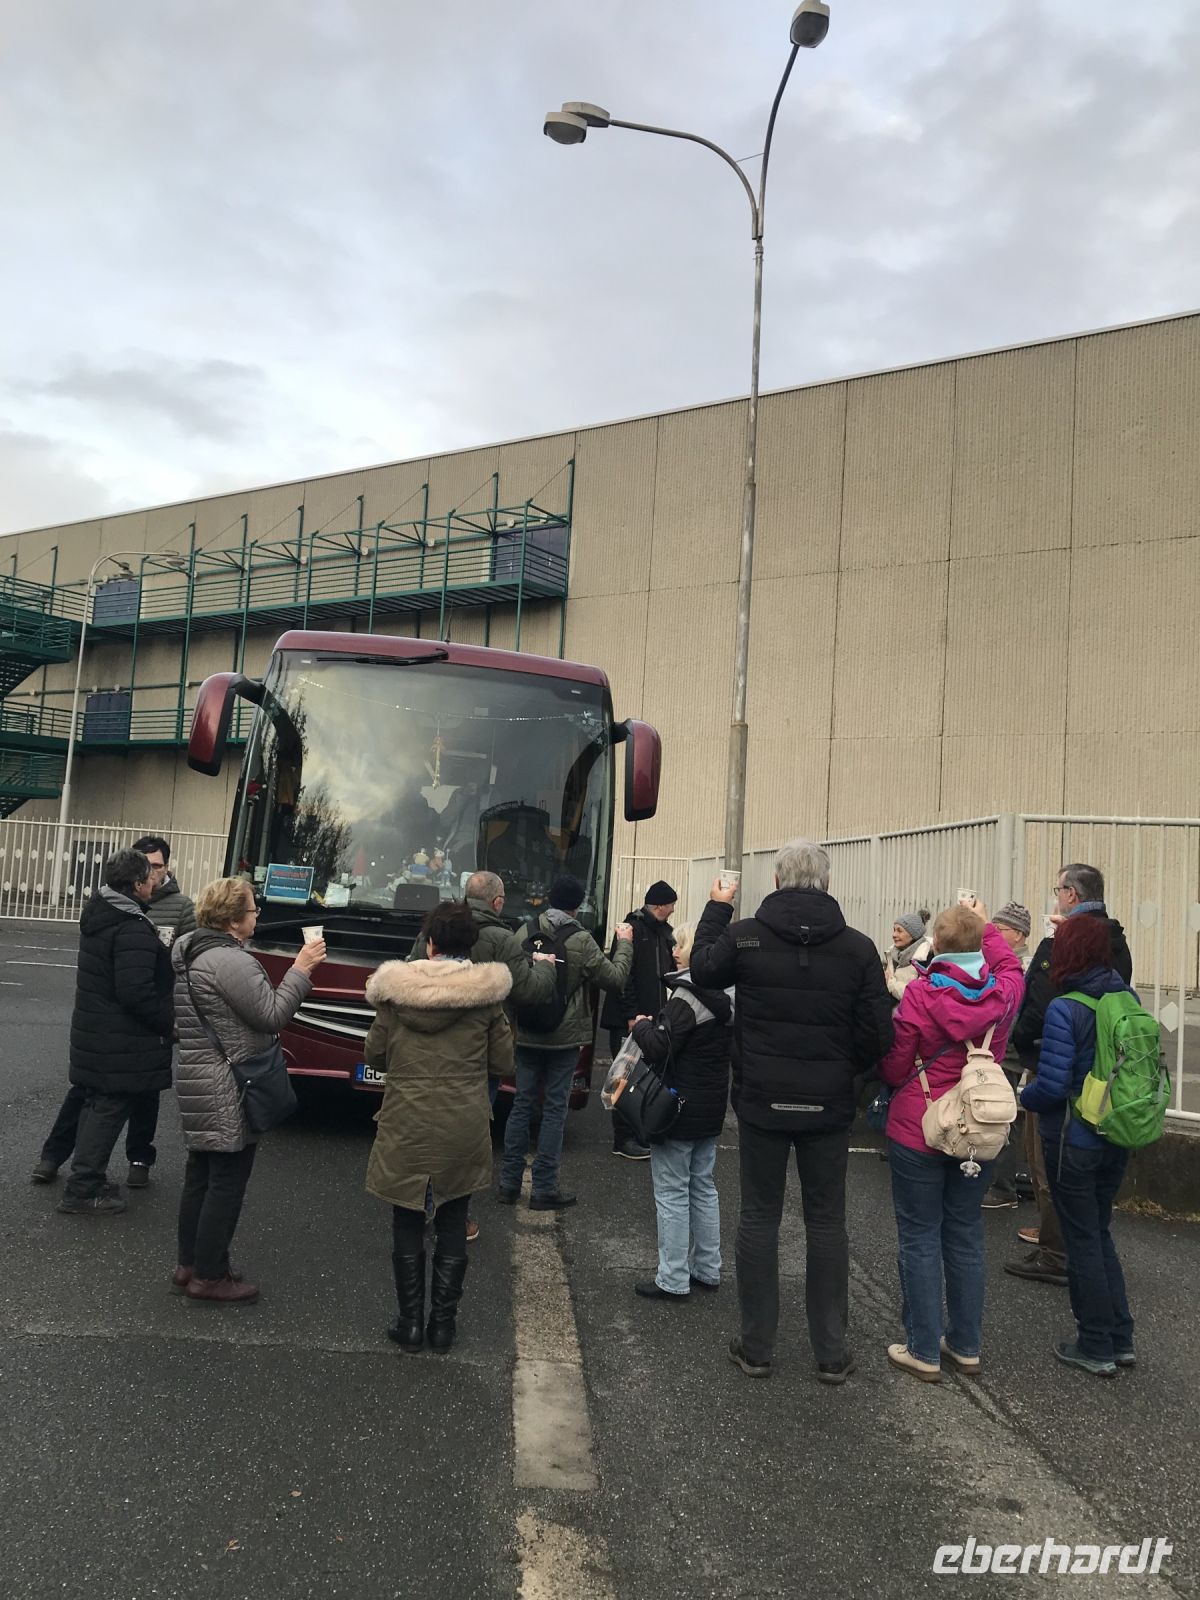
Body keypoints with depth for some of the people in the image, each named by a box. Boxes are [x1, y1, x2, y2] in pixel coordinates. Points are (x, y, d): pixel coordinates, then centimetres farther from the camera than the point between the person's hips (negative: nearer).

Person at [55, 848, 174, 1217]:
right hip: (122, 1044, -10)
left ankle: (88, 1179, 29)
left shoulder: (98, 914, 7)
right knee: (110, 1110, 0)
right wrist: (169, 1020, -14)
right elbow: (136, 992, -28)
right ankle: (82, 1190, 7)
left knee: (96, 1106, 19)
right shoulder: (134, 930, -23)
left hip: (93, 1032, 10)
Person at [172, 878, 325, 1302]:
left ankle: (189, 1264, 28)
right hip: (228, 1095, -10)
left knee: (200, 1176, 17)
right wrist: (301, 969, -15)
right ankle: (208, 1278, 8)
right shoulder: (230, 961, -22)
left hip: (199, 1083, 10)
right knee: (227, 1183, 0)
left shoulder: (194, 952, 11)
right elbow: (272, 1015, -20)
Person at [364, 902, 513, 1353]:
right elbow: (502, 1062, -1)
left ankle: (411, 1324, 21)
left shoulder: (396, 988, -6)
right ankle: (443, 1325, 20)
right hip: (463, 1129, 1)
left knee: (407, 1227, 14)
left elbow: (375, 1054, 3)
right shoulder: (486, 994, -7)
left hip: (406, 1127, 0)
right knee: (452, 1228, 15)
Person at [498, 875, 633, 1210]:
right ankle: (544, 1189, 8)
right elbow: (615, 979, -6)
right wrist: (624, 944, 7)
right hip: (564, 1038, -4)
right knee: (554, 1110, 4)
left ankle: (509, 1183, 16)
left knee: (522, 1104, 12)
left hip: (527, 1035, 4)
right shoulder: (581, 941, -15)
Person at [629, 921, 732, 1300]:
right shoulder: (725, 995, 6)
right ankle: (708, 1269, 26)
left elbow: (660, 1046, -25)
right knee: (703, 1186, 18)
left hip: (680, 1108, -9)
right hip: (712, 1106, 9)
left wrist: (641, 1026, -4)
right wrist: (654, 1025, 14)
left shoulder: (687, 995, -20)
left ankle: (673, 1280, 7)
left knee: (672, 1192, 1)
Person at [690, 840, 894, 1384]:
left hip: (761, 1100, 0)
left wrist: (716, 908, 19)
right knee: (827, 1221, 12)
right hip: (829, 1104, 1)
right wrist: (845, 1069, 11)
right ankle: (831, 1353, 21)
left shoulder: (743, 935, -10)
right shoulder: (858, 947, -9)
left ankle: (755, 1348, 20)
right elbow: (878, 1033, -7)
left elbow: (702, 971, 10)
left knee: (759, 1217, 11)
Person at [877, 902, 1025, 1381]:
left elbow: (895, 1071, -10)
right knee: (966, 1237, 16)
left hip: (918, 1133, -4)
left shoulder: (920, 994, -18)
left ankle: (924, 1352, 13)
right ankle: (966, 1346, 26)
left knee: (920, 1239, 6)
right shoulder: (1003, 992, -7)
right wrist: (984, 924, 26)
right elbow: (1011, 964, 20)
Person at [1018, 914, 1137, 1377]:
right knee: (1100, 1233, 21)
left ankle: (1096, 1348, 19)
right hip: (1116, 1139, 6)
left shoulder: (1065, 1009, -21)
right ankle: (1120, 1339, 27)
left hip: (1073, 1141, -6)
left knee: (1083, 1240, 8)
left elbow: (1052, 1086, -21)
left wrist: (1023, 1096, -3)